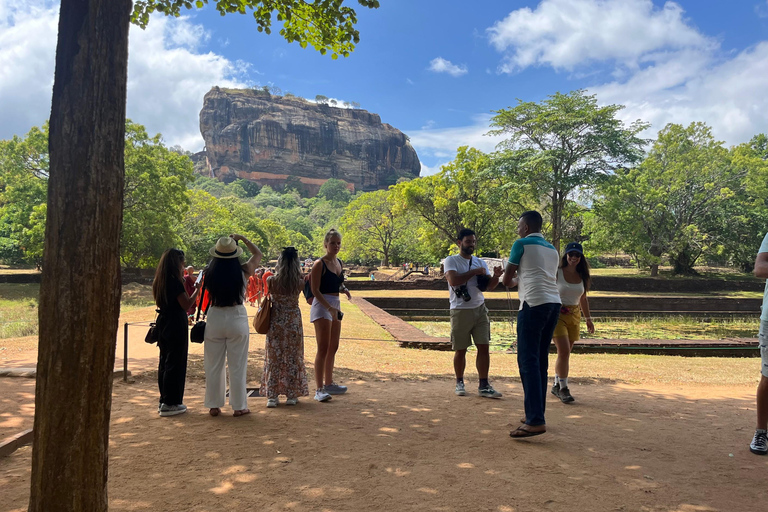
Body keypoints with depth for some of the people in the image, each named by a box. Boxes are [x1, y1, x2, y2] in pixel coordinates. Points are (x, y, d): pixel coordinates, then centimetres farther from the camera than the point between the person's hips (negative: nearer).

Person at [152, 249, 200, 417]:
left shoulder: (159, 281, 9)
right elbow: (187, 304, -19)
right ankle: (170, 403, 3)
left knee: (164, 362, 15)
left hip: (163, 322, 9)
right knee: (175, 364, -2)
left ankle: (164, 400, 24)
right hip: (176, 325, -9)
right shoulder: (175, 281, -17)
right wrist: (197, 289, -11)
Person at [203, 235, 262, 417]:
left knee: (213, 365, 13)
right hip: (237, 319, -1)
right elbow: (258, 254, 7)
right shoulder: (242, 272, -9)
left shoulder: (210, 273, -8)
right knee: (237, 366, 8)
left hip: (215, 318, 2)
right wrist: (242, 238, 10)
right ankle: (239, 406, 14)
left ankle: (214, 405, 21)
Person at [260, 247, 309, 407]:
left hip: (275, 322, 0)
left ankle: (272, 396, 12)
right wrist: (299, 272, 4)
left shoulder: (272, 280, -11)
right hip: (294, 321, 0)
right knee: (293, 358, 11)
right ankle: (291, 395, 16)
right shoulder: (299, 282, -11)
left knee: (273, 359, 10)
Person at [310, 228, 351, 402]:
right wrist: (329, 307, -25)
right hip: (322, 305, -8)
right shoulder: (319, 264, -11)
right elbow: (315, 290, -15)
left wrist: (344, 289, 3)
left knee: (333, 348, 14)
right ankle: (319, 389, -6)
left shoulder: (339, 263, 12)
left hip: (335, 306, 8)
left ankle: (329, 383, 26)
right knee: (323, 348, -9)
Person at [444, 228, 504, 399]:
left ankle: (483, 385, 6)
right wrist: (474, 272, -16)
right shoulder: (451, 260, -3)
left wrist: (495, 276, -13)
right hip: (460, 311, -4)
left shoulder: (480, 263, 11)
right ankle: (459, 383, 22)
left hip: (480, 309, 4)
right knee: (460, 350, 5)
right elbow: (453, 280, -20)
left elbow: (488, 287, 7)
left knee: (484, 347, -1)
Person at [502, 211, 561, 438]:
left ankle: (535, 421, -15)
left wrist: (514, 281, 27)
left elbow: (506, 280, 4)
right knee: (541, 361, 12)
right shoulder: (552, 249, 21)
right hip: (554, 303, 7)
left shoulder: (522, 244, 1)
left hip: (534, 304, -7)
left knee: (528, 361, -9)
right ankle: (537, 413, 16)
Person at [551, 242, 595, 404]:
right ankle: (563, 388, -6)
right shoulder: (557, 273, -5)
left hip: (574, 316, 5)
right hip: (557, 314, -5)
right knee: (564, 351, -15)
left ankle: (556, 386, 22)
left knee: (565, 353, 9)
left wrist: (588, 318, 18)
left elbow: (583, 299, 19)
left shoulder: (582, 276, 9)